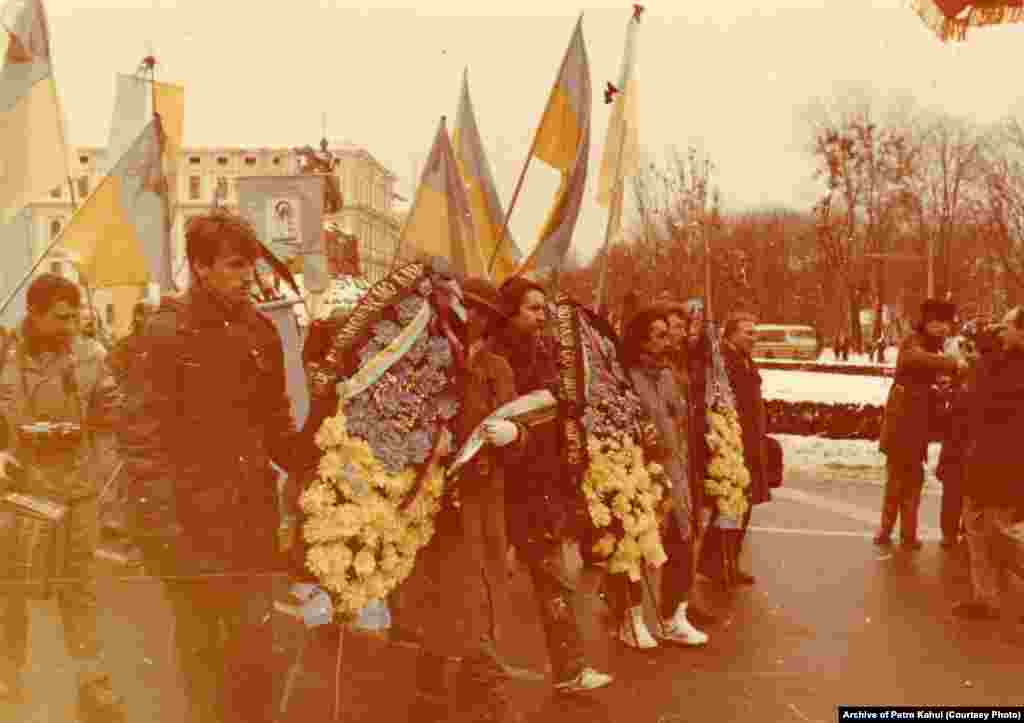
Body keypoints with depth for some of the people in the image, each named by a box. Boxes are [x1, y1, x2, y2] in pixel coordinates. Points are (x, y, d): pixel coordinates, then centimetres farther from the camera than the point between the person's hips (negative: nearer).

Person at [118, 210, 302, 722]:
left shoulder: (260, 331, 7)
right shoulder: (168, 333, -10)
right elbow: (142, 433, -14)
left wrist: (304, 473, 7)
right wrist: (158, 523, -19)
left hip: (252, 511, 4)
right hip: (192, 517, -4)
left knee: (254, 636, 8)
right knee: (198, 636, 10)